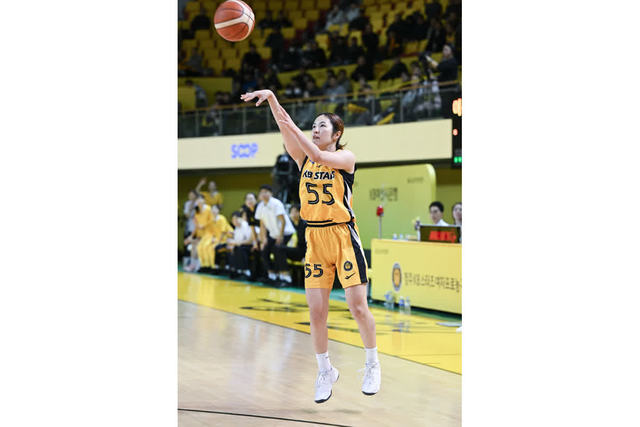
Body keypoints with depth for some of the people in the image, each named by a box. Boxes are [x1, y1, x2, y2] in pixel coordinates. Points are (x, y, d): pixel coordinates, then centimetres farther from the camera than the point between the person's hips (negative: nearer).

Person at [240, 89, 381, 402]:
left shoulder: (346, 158, -3)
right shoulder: (303, 158, 9)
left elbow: (319, 157, -23)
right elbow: (285, 129, -5)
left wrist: (292, 127, -25)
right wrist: (270, 97, -20)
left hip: (343, 236, -4)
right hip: (314, 238, 4)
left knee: (358, 307, -6)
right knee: (316, 311, 0)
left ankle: (372, 364, 14)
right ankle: (325, 371, 16)